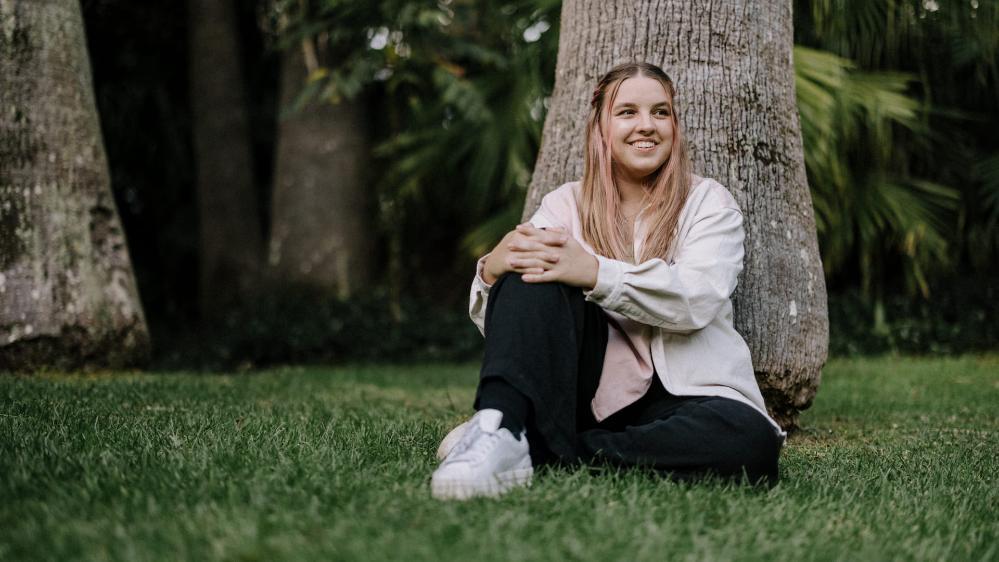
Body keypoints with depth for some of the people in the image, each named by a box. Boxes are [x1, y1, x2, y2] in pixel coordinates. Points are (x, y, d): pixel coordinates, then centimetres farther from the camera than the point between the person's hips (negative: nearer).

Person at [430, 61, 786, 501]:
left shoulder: (708, 202, 6)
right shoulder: (565, 205, 10)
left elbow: (697, 299, -14)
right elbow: (495, 320, -1)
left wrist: (597, 273, -30)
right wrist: (492, 269, -26)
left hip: (682, 393, 0)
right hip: (592, 388, 1)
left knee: (751, 441, -35)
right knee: (532, 271, -20)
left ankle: (545, 449, -28)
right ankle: (503, 430, -37)